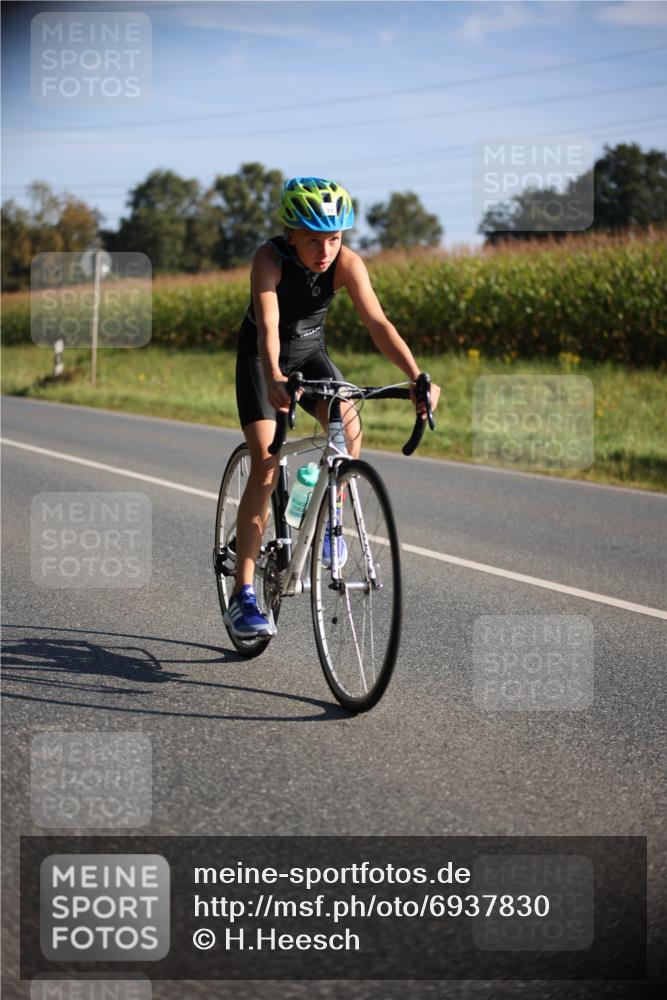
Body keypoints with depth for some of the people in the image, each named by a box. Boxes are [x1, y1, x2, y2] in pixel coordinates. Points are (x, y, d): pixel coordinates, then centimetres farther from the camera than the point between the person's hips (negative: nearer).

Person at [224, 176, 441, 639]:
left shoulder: (347, 263, -22)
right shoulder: (270, 259, -30)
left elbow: (377, 322, -31)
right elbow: (267, 325, -43)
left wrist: (417, 376, -45)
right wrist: (273, 378, -62)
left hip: (311, 352, 3)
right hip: (261, 358, -3)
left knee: (349, 423, -27)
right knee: (265, 466, -16)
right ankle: (242, 595, -14)